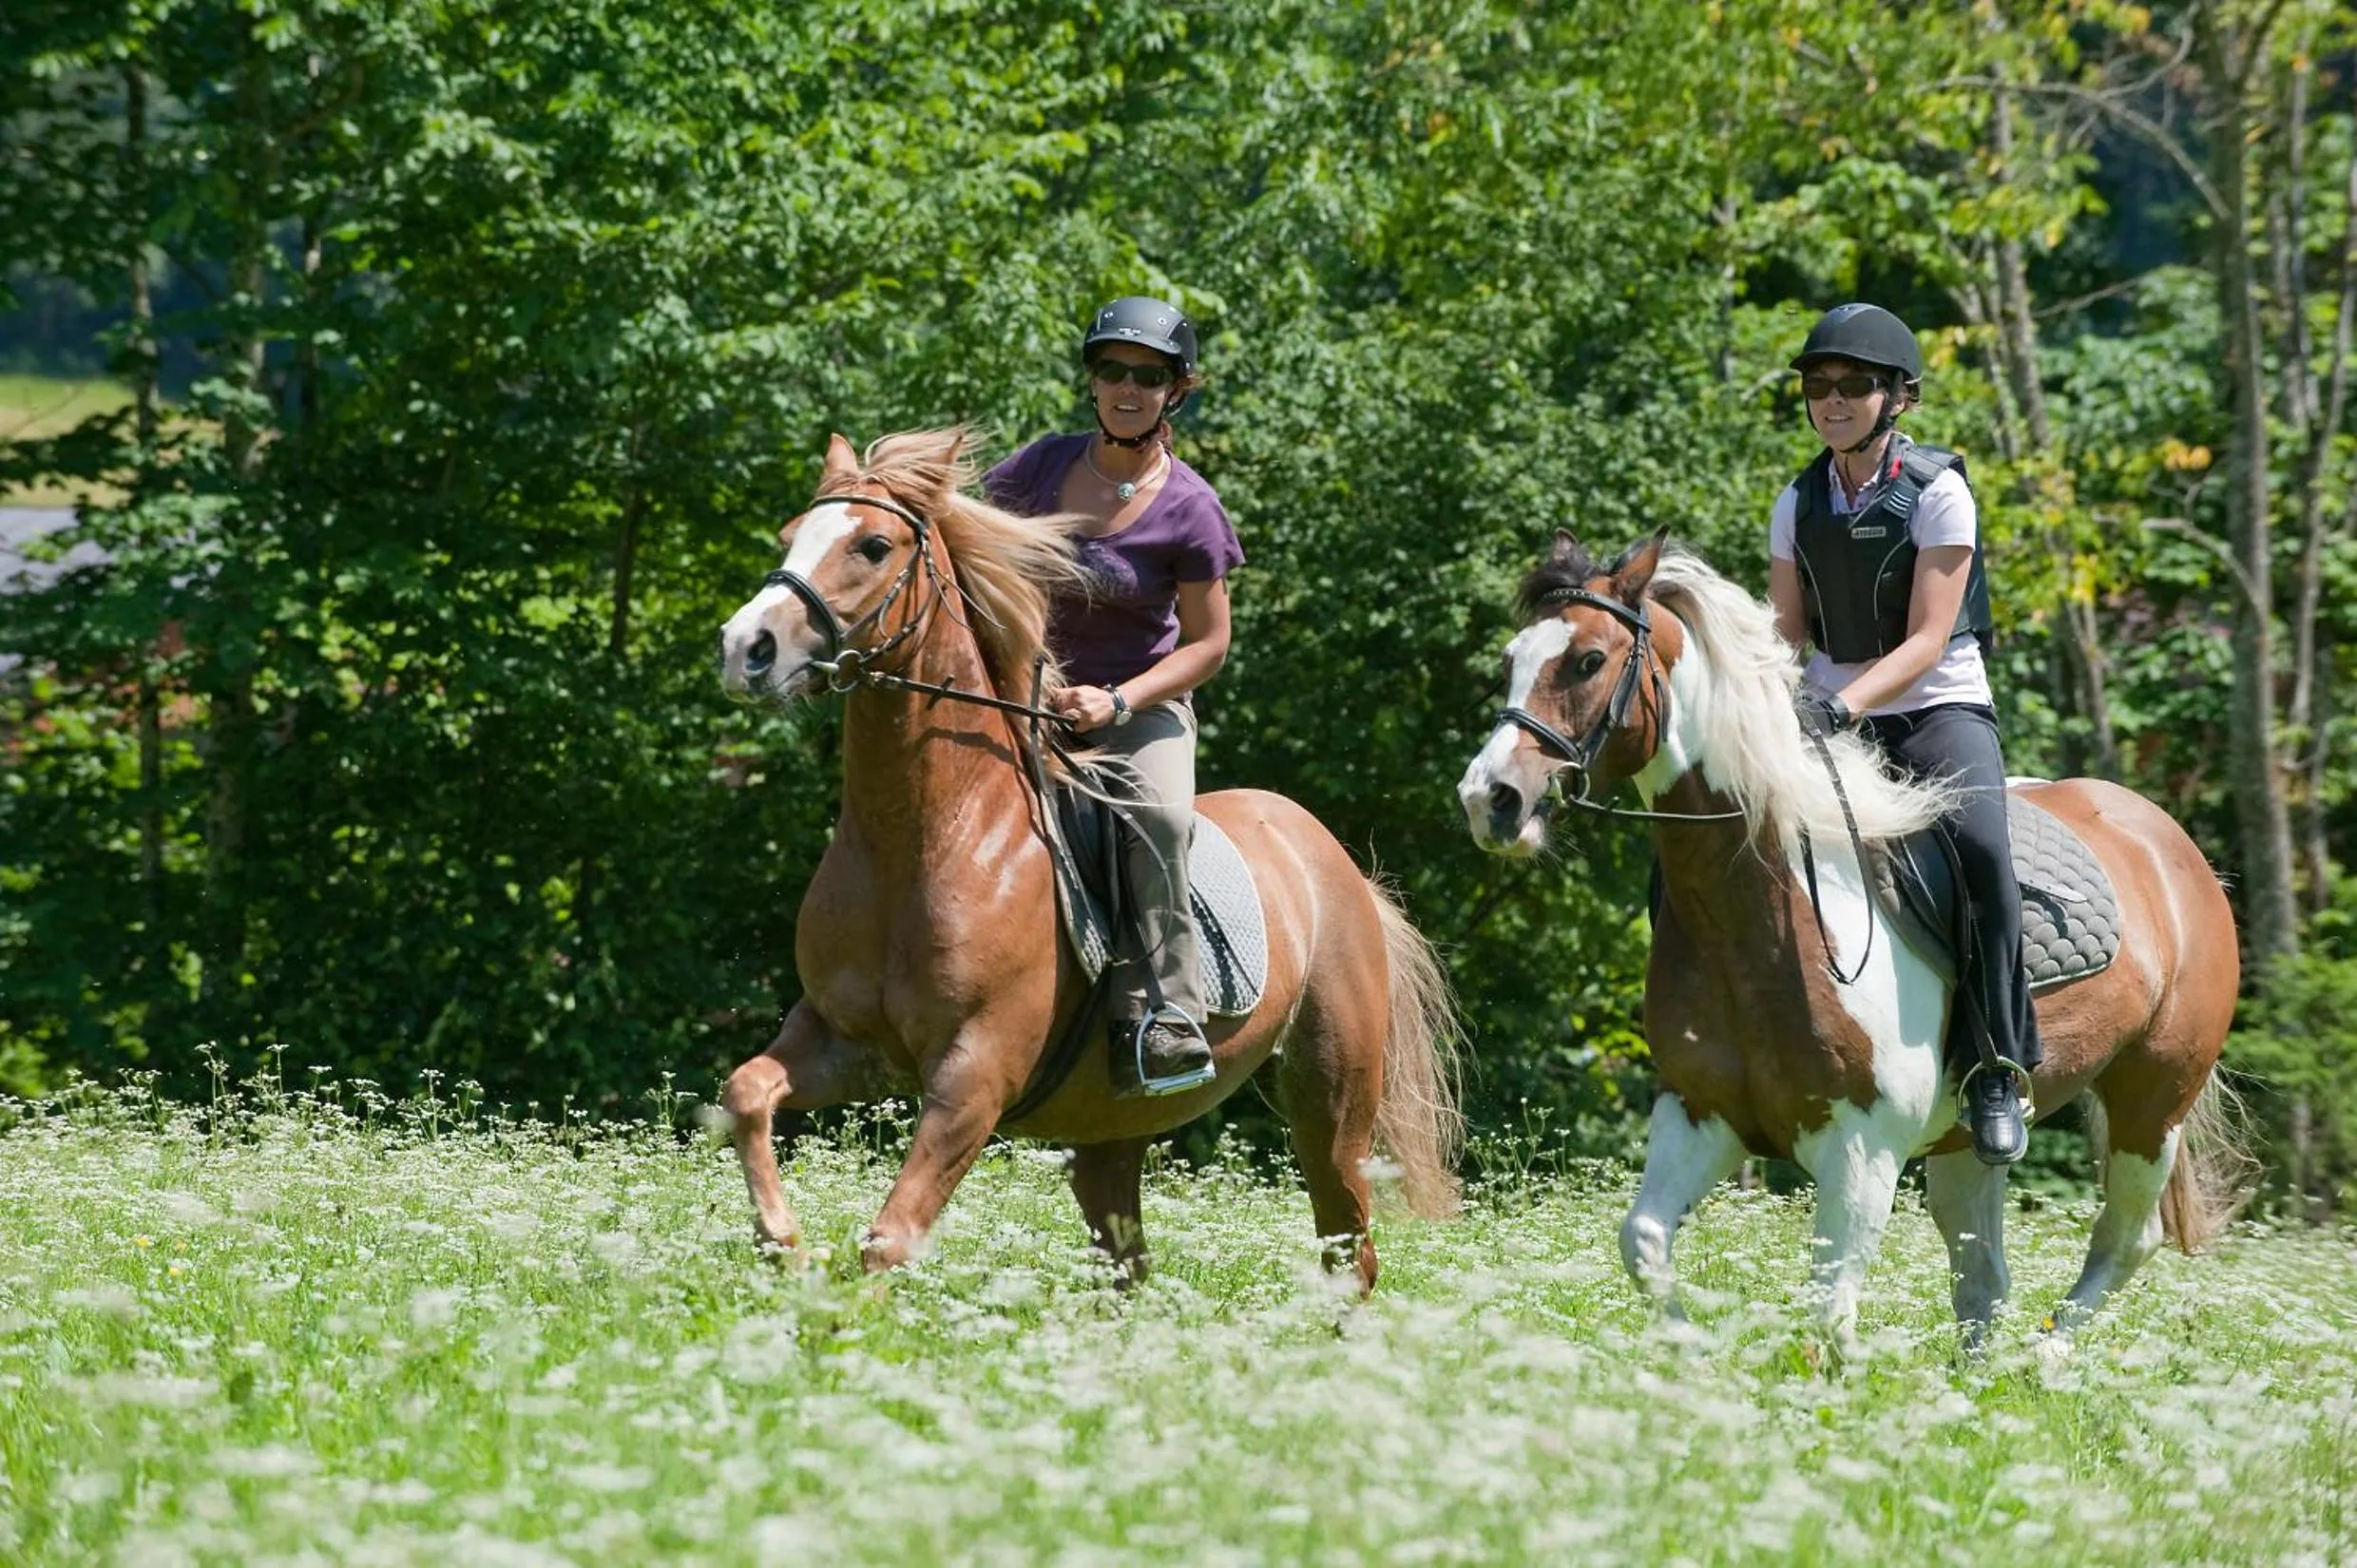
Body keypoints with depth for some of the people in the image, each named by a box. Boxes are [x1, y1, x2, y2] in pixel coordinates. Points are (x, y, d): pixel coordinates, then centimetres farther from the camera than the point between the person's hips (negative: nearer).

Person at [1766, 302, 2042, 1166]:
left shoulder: (1936, 492, -8)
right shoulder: (1799, 503, 7)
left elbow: (1926, 641, -14)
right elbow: (1785, 632, 10)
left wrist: (1843, 707, -27)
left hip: (1937, 708, -5)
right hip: (1828, 715, 5)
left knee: (1979, 844, -33)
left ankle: (1997, 1068, -26)